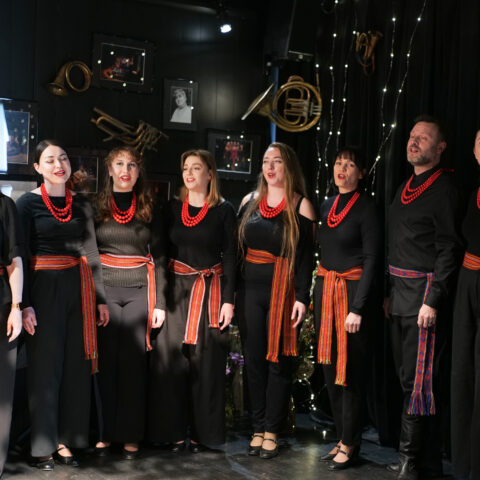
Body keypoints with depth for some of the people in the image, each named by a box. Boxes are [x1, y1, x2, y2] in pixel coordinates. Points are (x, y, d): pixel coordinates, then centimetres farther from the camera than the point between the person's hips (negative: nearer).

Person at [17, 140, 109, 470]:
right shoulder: (28, 203, -2)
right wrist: (25, 304, -13)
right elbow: (21, 256, -5)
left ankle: (66, 439, 18)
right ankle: (42, 445, 11)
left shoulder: (81, 204, 10)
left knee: (75, 365, 6)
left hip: (77, 288, 4)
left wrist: (101, 298, 9)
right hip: (44, 289, -4)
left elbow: (92, 253, 11)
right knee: (45, 365, 0)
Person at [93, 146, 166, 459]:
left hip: (140, 289, 1)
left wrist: (159, 302, 1)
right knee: (106, 359, 0)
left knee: (134, 361, 1)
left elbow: (158, 257, 8)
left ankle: (131, 435, 10)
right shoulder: (96, 206, 6)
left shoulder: (148, 209, 9)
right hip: (105, 288, 0)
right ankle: (104, 433, 10)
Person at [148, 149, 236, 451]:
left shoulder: (224, 210, 1)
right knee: (172, 359, 0)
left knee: (204, 361, 1)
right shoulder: (173, 208, 9)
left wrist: (229, 300, -7)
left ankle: (202, 431, 12)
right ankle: (174, 430, 10)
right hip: (176, 290, 2)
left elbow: (230, 257, -1)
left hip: (210, 291, -2)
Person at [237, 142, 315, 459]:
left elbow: (306, 255, -6)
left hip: (283, 290, -4)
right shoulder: (250, 201, 10)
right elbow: (237, 248, 11)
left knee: (278, 360, 1)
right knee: (253, 359, 7)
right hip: (250, 288, 4)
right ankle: (258, 428, 18)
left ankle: (272, 431, 12)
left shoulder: (301, 205, -2)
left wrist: (302, 298, -12)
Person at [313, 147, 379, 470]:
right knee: (329, 365, 10)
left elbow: (371, 260, -12)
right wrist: (312, 294, 6)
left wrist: (358, 308, -17)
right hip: (324, 289, 7)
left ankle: (350, 443, 10)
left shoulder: (366, 208, -8)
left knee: (350, 368, -2)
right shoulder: (327, 206, 12)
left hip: (351, 290, -7)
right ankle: (342, 436, 22)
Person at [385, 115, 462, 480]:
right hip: (400, 292, 9)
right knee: (407, 377, 12)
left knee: (418, 381, -5)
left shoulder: (444, 189, -9)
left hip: (424, 292, -9)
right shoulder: (405, 188, 17)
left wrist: (432, 300, -20)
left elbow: (448, 249, -15)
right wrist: (391, 293, 16)